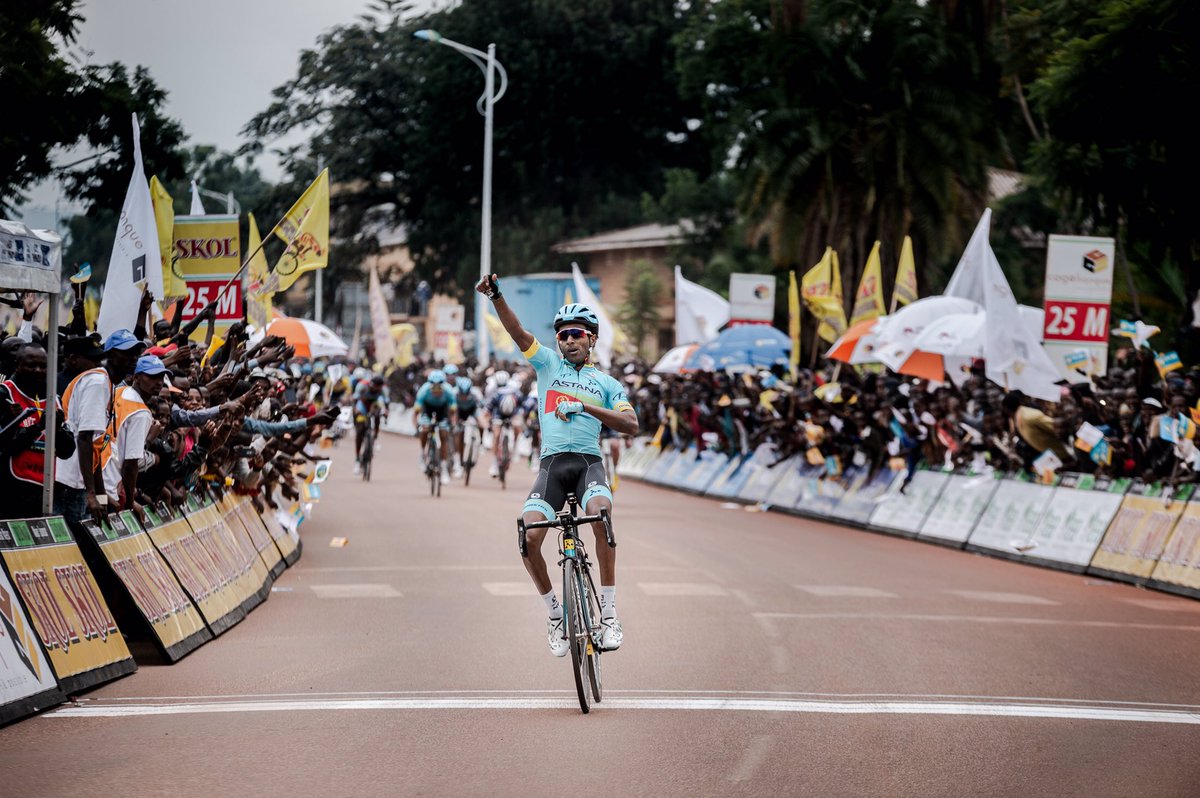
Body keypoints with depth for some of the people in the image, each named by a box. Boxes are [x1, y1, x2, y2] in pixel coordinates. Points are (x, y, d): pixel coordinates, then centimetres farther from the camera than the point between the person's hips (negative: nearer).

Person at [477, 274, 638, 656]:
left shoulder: (606, 384, 15)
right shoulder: (549, 364, 16)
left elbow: (631, 426, -1)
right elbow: (517, 331, 0)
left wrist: (585, 407, -11)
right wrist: (495, 296, -16)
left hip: (589, 461, -1)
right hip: (552, 463, 1)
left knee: (600, 515, -34)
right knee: (529, 537, -21)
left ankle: (609, 614, -27)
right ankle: (555, 614, 2)